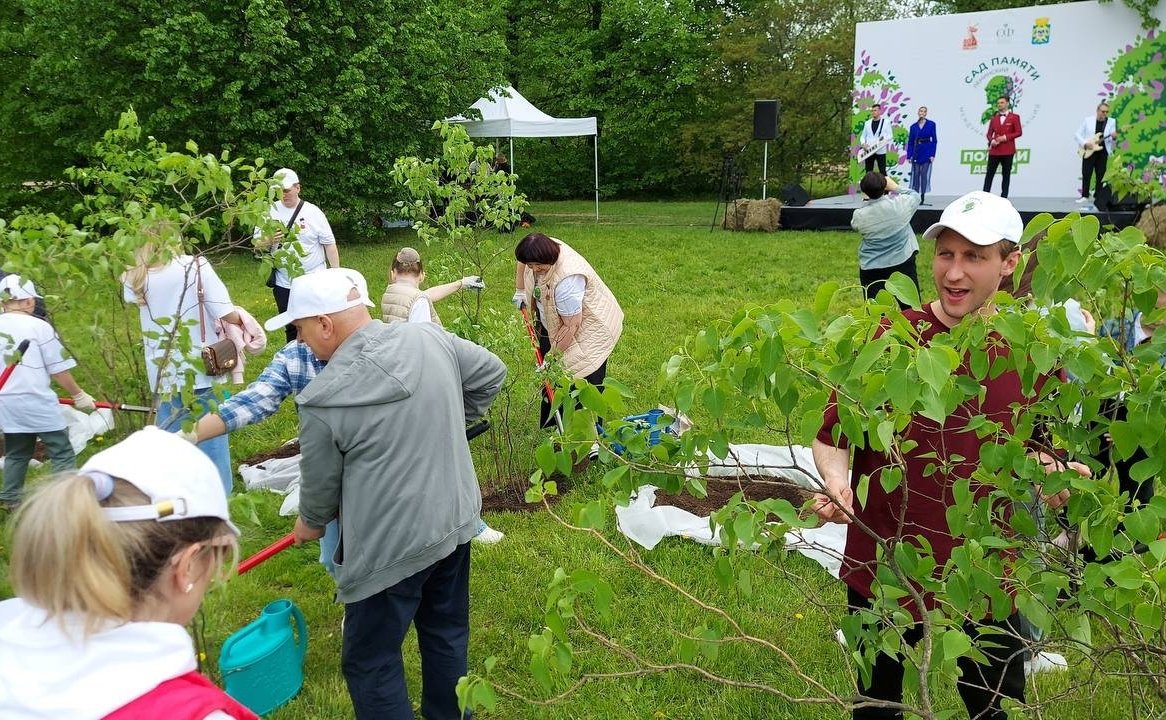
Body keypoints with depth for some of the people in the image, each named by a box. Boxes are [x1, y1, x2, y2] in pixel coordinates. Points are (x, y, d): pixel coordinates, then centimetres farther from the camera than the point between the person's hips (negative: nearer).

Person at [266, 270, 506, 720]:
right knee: (447, 634, 25)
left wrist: (310, 523, 18)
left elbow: (321, 483, -4)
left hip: (389, 547, -6)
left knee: (371, 664, 12)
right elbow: (491, 374, 11)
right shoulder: (429, 337, -5)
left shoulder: (323, 398, -18)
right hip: (456, 522, 7)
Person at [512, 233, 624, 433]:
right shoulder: (539, 253, -14)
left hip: (588, 325, -8)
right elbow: (522, 262, 13)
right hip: (552, 322, 8)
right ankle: (550, 427, 20)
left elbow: (571, 326, -31)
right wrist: (520, 291, 12)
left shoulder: (566, 280, -37)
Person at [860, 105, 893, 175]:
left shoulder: (886, 122, 3)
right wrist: (863, 144, -7)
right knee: (868, 172, 7)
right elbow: (863, 136, 14)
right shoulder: (867, 123, 13)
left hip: (881, 151, -3)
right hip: (869, 151, 3)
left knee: (882, 171, -3)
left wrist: (884, 138, -22)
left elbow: (890, 136, -1)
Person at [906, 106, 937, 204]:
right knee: (915, 174, 3)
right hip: (916, 152, 3)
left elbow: (934, 140, -1)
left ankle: (923, 197, 1)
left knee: (924, 174, -4)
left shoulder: (931, 124, 0)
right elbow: (910, 142, 9)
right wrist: (909, 155, 1)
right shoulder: (913, 126, 8)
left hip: (926, 152, -3)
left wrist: (932, 154, -9)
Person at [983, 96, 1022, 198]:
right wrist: (991, 140, -9)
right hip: (994, 150, 3)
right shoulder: (994, 118, 13)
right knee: (989, 174, 0)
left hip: (1007, 150, -3)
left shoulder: (1014, 117, 3)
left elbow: (1019, 132, -3)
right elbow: (989, 133, 12)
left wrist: (1005, 137, -14)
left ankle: (1004, 196, 7)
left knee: (1006, 174, 3)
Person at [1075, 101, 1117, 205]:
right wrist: (1085, 143, -14)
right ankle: (1085, 196, 7)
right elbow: (1077, 134, 0)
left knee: (1100, 175, 3)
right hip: (1088, 151, -1)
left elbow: (1112, 143, 1)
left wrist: (1114, 138, -23)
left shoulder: (1111, 122, 2)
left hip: (1102, 152, 1)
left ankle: (1097, 196, 10)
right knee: (1086, 174, -1)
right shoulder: (1087, 120, 0)